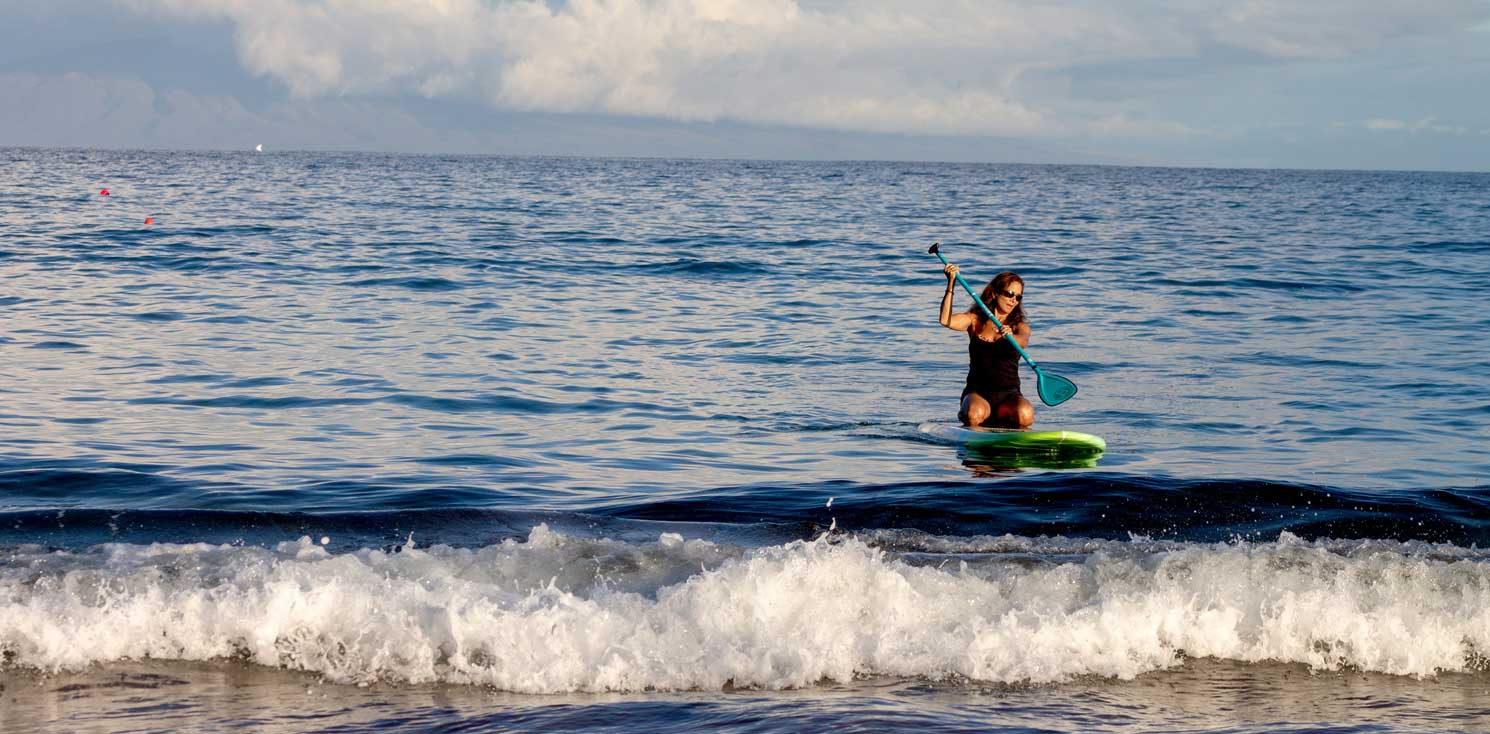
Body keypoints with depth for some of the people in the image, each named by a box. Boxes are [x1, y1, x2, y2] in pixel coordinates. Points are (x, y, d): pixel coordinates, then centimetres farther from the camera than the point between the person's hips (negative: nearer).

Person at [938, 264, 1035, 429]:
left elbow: (1023, 341, -19)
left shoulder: (1020, 326, 6)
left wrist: (1010, 336, -43)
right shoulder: (975, 320, 8)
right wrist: (951, 285, -20)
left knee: (1025, 415, -31)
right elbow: (946, 320, -11)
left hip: (1009, 394, 1)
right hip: (977, 393, -1)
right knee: (976, 414, -34)